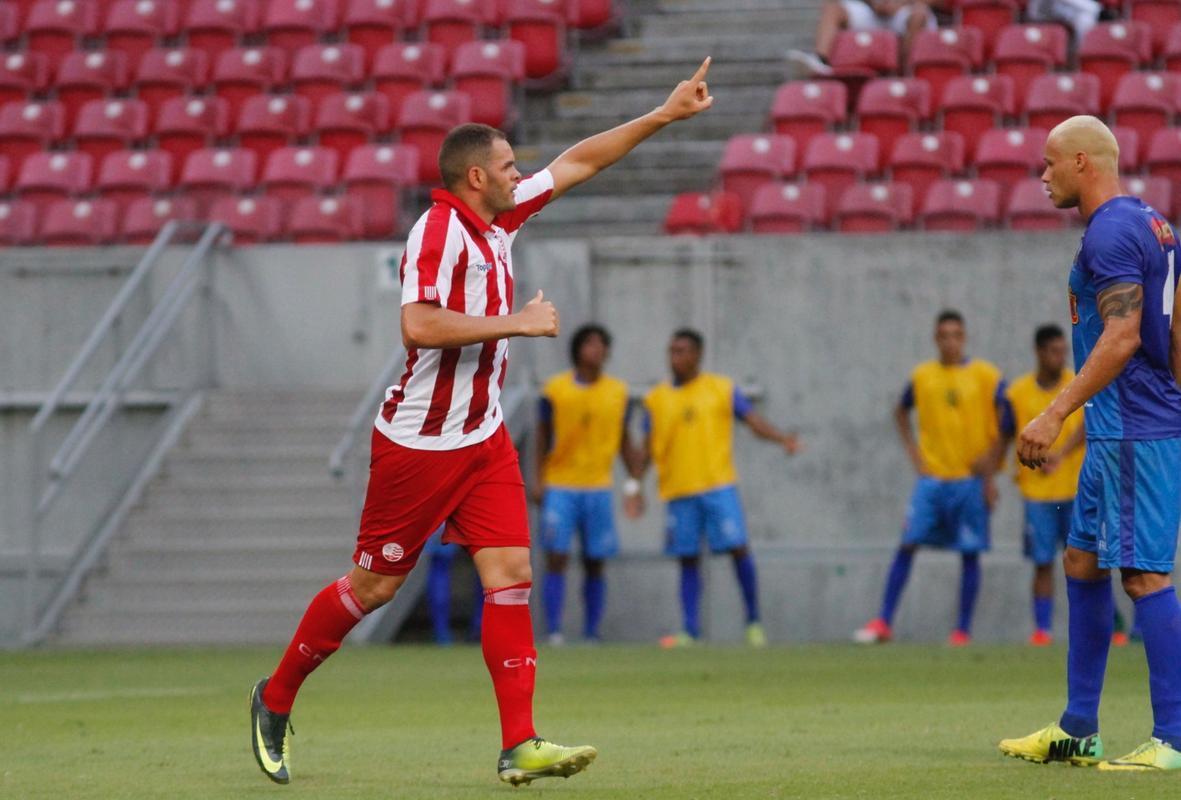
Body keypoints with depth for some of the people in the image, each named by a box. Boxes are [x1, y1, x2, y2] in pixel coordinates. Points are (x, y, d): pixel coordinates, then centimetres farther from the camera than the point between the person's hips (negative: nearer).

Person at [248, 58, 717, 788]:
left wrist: (666, 114, 16)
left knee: (512, 575, -5)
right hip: (420, 444, -8)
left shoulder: (498, 219, 7)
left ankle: (520, 746, -9)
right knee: (374, 585, 4)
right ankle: (276, 698, 24)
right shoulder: (440, 230, -19)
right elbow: (419, 323, -33)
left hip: (484, 438, 8)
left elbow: (579, 162, 17)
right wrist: (517, 322, -26)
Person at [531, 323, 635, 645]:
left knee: (594, 564, 3)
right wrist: (538, 480, -3)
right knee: (556, 559, -9)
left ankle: (591, 634, 9)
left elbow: (624, 440, 13)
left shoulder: (617, 392, 6)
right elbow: (542, 436, 4)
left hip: (599, 488, 2)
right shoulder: (555, 389, -1)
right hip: (560, 488, -2)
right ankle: (553, 632, -8)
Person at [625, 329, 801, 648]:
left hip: (719, 486, -2)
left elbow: (754, 420, 1)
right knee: (688, 559, 3)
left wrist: (782, 439, -17)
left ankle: (753, 621, 0)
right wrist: (634, 485, 4)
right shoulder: (656, 400, 11)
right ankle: (690, 630, 6)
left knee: (738, 548, -12)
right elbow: (646, 448, 14)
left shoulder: (723, 390, 6)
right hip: (679, 492, 2)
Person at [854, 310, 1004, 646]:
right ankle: (883, 622, -6)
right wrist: (913, 452, 9)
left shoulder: (987, 376, -3)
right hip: (932, 477, 2)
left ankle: (963, 630, 7)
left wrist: (991, 462, -10)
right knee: (907, 544, -7)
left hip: (971, 479, -2)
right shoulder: (922, 376, 5)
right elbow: (901, 412, 22)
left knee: (970, 553, 1)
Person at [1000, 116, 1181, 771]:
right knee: (1082, 562, 15)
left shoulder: (1111, 233, -14)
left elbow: (1122, 339, -23)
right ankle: (1077, 731, 19)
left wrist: (1055, 414, -25)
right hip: (1116, 434, 11)